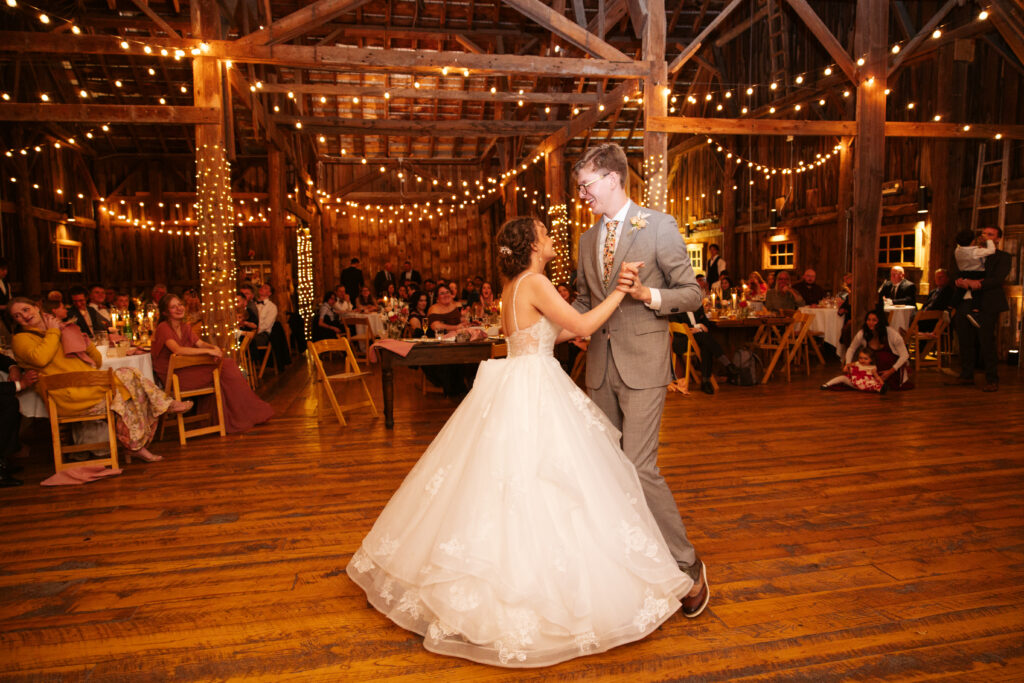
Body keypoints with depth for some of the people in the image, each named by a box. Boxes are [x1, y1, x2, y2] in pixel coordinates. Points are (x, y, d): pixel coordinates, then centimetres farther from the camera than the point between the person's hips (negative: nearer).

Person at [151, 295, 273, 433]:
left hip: (187, 369, 7)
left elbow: (200, 343, 6)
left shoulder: (185, 327, 15)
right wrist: (208, 351, -31)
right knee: (222, 370, -21)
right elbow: (177, 350, -27)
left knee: (227, 364, -14)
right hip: (172, 377, -7)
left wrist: (214, 347, -18)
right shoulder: (163, 328, -11)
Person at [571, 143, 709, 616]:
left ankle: (687, 564, 9)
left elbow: (692, 293, -4)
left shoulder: (659, 227, -5)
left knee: (639, 467, -11)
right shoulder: (588, 239, 12)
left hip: (642, 364, -6)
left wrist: (648, 295, -21)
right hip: (600, 364, 7)